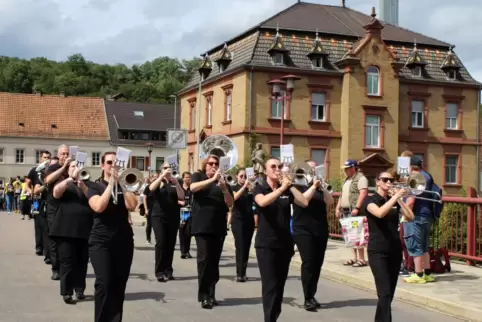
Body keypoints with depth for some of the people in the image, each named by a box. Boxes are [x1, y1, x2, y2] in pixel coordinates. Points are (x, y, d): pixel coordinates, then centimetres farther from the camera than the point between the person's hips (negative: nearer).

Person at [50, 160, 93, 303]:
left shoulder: (88, 183, 14)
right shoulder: (63, 182, 8)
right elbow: (56, 193, -13)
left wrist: (83, 187, -15)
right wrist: (71, 178, -19)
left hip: (85, 229, 2)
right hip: (66, 229, -2)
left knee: (82, 261, 5)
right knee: (67, 261, -5)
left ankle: (79, 289, 14)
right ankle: (66, 291, -1)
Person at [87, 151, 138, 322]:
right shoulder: (95, 186, 4)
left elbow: (131, 206, -8)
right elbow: (98, 207, -16)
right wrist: (111, 183, -12)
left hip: (124, 240, 3)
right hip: (101, 241, -3)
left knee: (119, 285, 3)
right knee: (103, 283, -12)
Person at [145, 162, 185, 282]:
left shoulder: (175, 183, 9)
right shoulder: (158, 181, 5)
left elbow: (181, 197, -6)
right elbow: (151, 189, -18)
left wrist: (177, 184, -18)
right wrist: (162, 176, -22)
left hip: (173, 218, 2)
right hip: (158, 217, -2)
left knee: (171, 244, 3)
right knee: (161, 243, -14)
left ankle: (168, 271, 12)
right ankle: (159, 272, -11)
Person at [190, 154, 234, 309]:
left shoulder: (223, 182, 14)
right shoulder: (198, 176, 7)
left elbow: (230, 204, 4)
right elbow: (193, 188, -16)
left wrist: (224, 188, -13)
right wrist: (212, 179, -23)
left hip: (219, 227, 3)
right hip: (202, 226, -3)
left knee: (214, 261, 3)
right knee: (204, 259, -9)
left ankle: (211, 294, 9)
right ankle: (204, 296, -5)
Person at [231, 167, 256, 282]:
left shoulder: (249, 188, 10)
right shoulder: (233, 188, 1)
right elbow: (234, 197, -21)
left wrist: (252, 189, -21)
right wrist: (244, 186, -28)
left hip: (249, 220, 4)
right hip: (238, 220, -4)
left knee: (247, 247, 3)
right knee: (240, 246, -11)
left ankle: (243, 273, 9)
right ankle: (239, 274, -13)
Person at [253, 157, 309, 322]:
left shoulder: (287, 191, 9)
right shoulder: (259, 189, -2)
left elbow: (304, 202, -5)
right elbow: (262, 202, -25)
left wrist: (290, 186, -11)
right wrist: (282, 187, -26)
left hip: (285, 243, 4)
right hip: (266, 244, -4)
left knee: (280, 284, 9)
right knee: (270, 285, -10)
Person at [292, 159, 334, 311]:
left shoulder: (320, 187, 14)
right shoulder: (298, 185, 0)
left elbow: (330, 202, -1)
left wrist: (322, 187, -12)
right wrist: (313, 186, -20)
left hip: (321, 230, 5)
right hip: (303, 230, -5)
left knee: (317, 264, 4)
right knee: (308, 262, -14)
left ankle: (312, 296, 14)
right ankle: (308, 299, -12)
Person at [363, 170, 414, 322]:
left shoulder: (394, 201, 12)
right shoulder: (370, 200, -4)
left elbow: (410, 217, -2)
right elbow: (380, 213, -26)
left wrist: (399, 199, -10)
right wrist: (396, 196, -25)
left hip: (395, 251, 6)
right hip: (378, 252, -5)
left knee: (390, 293, 7)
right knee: (385, 293, -14)